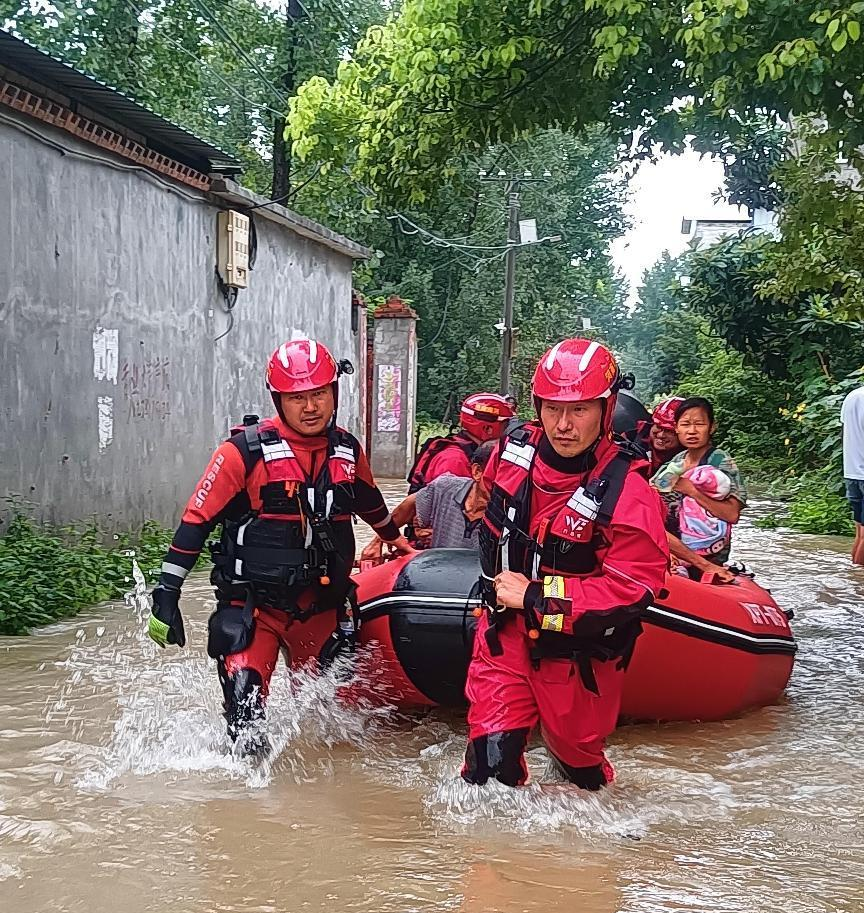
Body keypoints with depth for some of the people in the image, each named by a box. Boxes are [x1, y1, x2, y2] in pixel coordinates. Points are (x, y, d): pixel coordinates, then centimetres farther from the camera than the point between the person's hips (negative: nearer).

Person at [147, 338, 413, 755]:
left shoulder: (348, 450, 5)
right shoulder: (246, 451, -11)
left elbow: (369, 501, 28)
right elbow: (197, 518, -10)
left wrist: (395, 537, 45)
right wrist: (167, 594, -12)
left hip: (325, 601, 5)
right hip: (255, 606, -5)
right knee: (246, 705, -15)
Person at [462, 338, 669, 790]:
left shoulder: (626, 495, -25)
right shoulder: (514, 451, -7)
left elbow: (631, 590, -28)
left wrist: (536, 597, -25)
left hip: (576, 647, -3)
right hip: (505, 626, 3)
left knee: (576, 749, 18)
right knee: (491, 755, -5)